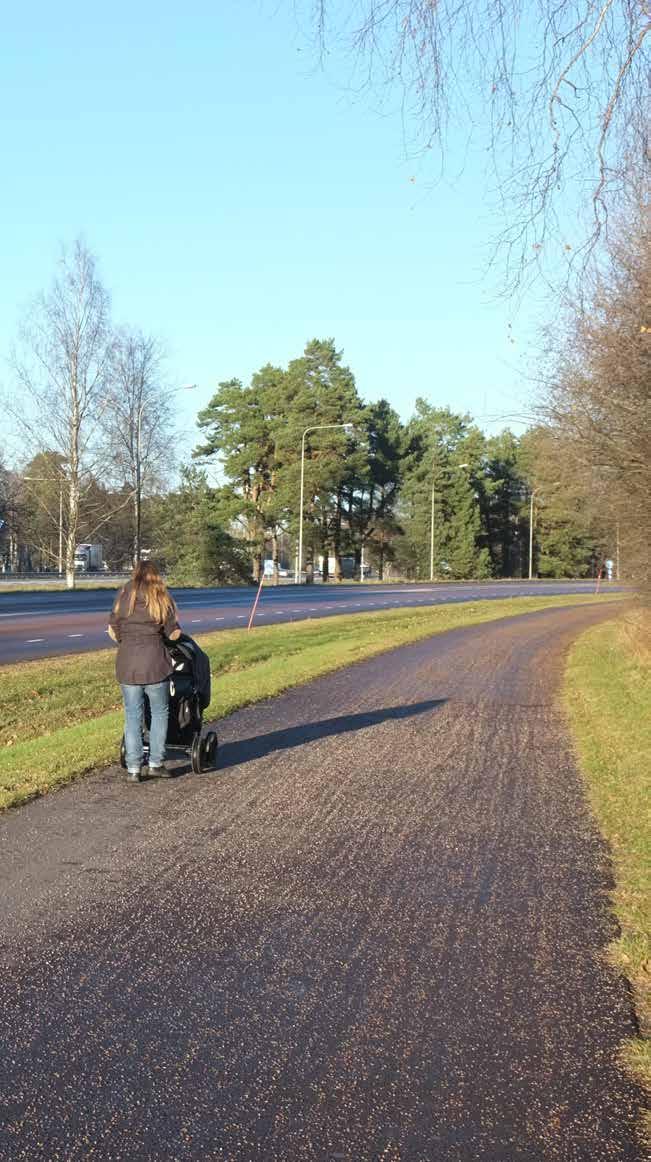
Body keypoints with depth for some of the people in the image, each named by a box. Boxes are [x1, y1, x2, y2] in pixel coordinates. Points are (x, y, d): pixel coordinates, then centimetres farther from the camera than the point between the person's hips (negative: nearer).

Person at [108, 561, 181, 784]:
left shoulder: (125, 594, 7)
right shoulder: (163, 598, 4)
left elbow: (112, 629, 7)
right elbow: (174, 633, 2)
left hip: (127, 663, 2)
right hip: (154, 662, -2)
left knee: (132, 716, 8)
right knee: (159, 712, 13)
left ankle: (133, 769, 7)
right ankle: (156, 763, 13)